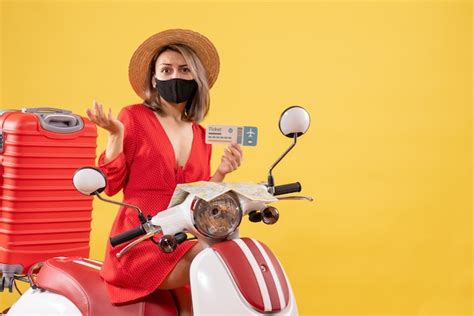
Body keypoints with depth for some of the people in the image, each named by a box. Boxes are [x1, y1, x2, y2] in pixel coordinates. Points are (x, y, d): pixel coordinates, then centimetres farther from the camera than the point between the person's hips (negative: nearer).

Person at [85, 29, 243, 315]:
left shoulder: (201, 136, 14)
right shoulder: (134, 117, 1)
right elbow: (111, 185, -2)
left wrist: (221, 173, 2)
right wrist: (115, 134, -13)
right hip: (140, 241, -5)